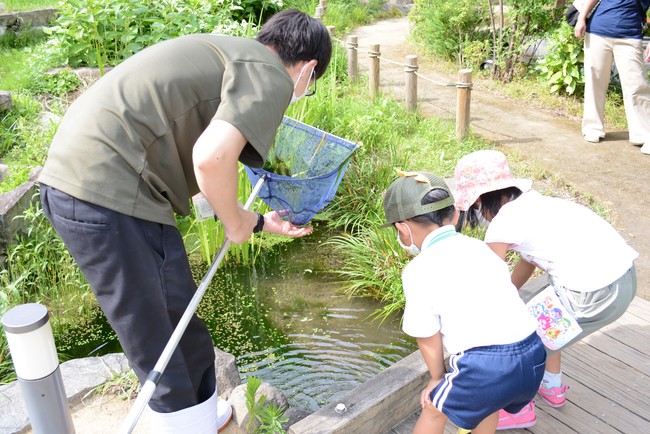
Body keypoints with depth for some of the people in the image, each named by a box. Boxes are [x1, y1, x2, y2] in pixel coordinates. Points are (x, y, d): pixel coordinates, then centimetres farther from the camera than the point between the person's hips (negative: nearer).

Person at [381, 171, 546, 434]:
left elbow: (428, 339, 1)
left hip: (485, 366, -6)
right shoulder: (479, 247, 13)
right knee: (486, 399, 36)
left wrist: (437, 378, 21)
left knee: (434, 409, 21)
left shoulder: (418, 271, -4)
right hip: (533, 358, 6)